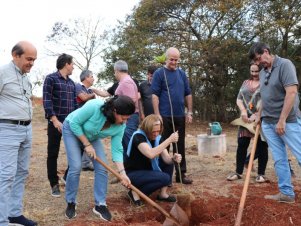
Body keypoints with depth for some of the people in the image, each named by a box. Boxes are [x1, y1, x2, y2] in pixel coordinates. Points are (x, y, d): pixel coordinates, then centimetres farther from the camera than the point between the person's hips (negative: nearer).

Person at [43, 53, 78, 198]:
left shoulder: (71, 83, 14)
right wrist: (55, 120, -22)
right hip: (56, 123, -6)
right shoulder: (51, 79, -6)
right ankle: (54, 184, 15)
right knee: (53, 154, 3)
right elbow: (46, 101, -13)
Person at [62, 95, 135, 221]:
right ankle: (70, 203, 7)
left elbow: (116, 149, -17)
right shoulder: (94, 106, -40)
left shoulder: (120, 126, -23)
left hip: (92, 137, 5)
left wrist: (122, 172, -26)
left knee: (102, 168, -6)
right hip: (72, 130, -4)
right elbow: (74, 123, -28)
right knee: (75, 167, -14)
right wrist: (87, 144, -25)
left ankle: (100, 205, 7)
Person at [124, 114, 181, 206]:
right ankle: (135, 192, -8)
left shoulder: (157, 138, -3)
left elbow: (166, 158, -10)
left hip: (147, 170, 8)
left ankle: (163, 193, 0)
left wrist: (173, 158, -34)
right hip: (133, 174, -8)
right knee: (164, 178, -24)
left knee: (169, 162, -7)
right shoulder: (138, 136, -25)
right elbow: (151, 154, -41)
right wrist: (170, 139, -39)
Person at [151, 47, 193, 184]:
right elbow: (155, 95, -9)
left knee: (180, 146, 10)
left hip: (180, 116, 5)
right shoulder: (159, 73, -4)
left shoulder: (182, 74, 11)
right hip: (165, 116, -5)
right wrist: (157, 114, -15)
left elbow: (188, 94, 14)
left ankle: (181, 174, 20)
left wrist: (189, 112, 8)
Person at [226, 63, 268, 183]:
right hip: (246, 119, 4)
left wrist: (255, 115, -20)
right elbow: (239, 99, 10)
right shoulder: (245, 83, 14)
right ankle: (238, 172, 12)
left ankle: (261, 174, 13)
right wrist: (243, 111, -9)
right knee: (241, 145, 3)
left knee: (261, 146, 3)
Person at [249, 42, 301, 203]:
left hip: (288, 121, -7)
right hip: (268, 123, 7)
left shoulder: (284, 64, -9)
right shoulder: (262, 73, 12)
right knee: (279, 159, 8)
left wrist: (282, 120, -19)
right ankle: (286, 193, 16)